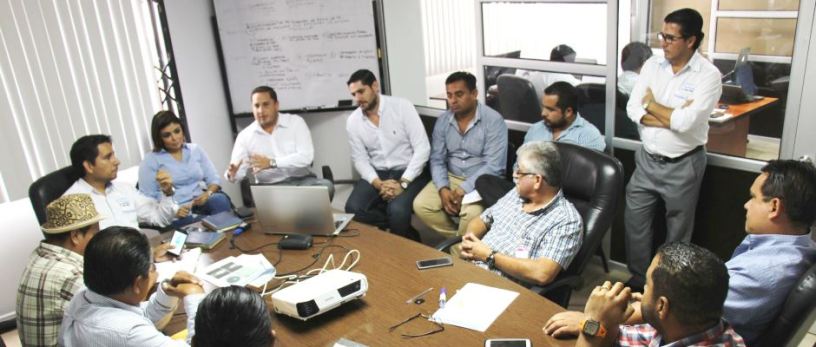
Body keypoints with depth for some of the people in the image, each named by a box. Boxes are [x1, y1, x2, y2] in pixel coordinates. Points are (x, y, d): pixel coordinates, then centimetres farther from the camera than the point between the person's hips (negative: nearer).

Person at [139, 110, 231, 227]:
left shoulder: (195, 149, 14)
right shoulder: (150, 160, 3)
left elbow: (214, 179, 12)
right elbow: (147, 198, -1)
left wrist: (208, 193, -11)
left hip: (200, 203, 4)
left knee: (220, 199, -30)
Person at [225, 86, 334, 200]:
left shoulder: (295, 122, 0)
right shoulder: (245, 136, 6)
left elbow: (306, 157, -13)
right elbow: (238, 170, -1)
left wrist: (271, 163, -22)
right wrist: (232, 174, -26)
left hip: (301, 181, 0)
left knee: (326, 186, -30)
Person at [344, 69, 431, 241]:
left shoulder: (402, 106, -9)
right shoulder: (352, 121, 3)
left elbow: (422, 148, -13)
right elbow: (360, 159, 2)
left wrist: (403, 183, -21)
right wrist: (379, 184, -17)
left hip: (408, 172, -4)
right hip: (377, 174, 4)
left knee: (397, 210, -32)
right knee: (353, 209, -23)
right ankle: (408, 235, -4)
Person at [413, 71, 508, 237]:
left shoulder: (493, 120, -14)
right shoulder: (443, 120, 3)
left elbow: (494, 165, -20)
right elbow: (437, 159, 2)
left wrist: (462, 190, -23)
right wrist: (443, 189, -16)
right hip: (451, 178, 5)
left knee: (472, 214, -33)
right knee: (420, 205, -17)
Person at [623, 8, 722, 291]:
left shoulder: (708, 75, -14)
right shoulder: (652, 65, 1)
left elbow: (686, 122, -24)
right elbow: (633, 109, -6)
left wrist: (652, 104, -10)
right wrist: (672, 117, -19)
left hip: (682, 166, -5)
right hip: (647, 160, 5)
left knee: (677, 232, 10)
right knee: (634, 220, 11)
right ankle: (639, 278, 29)